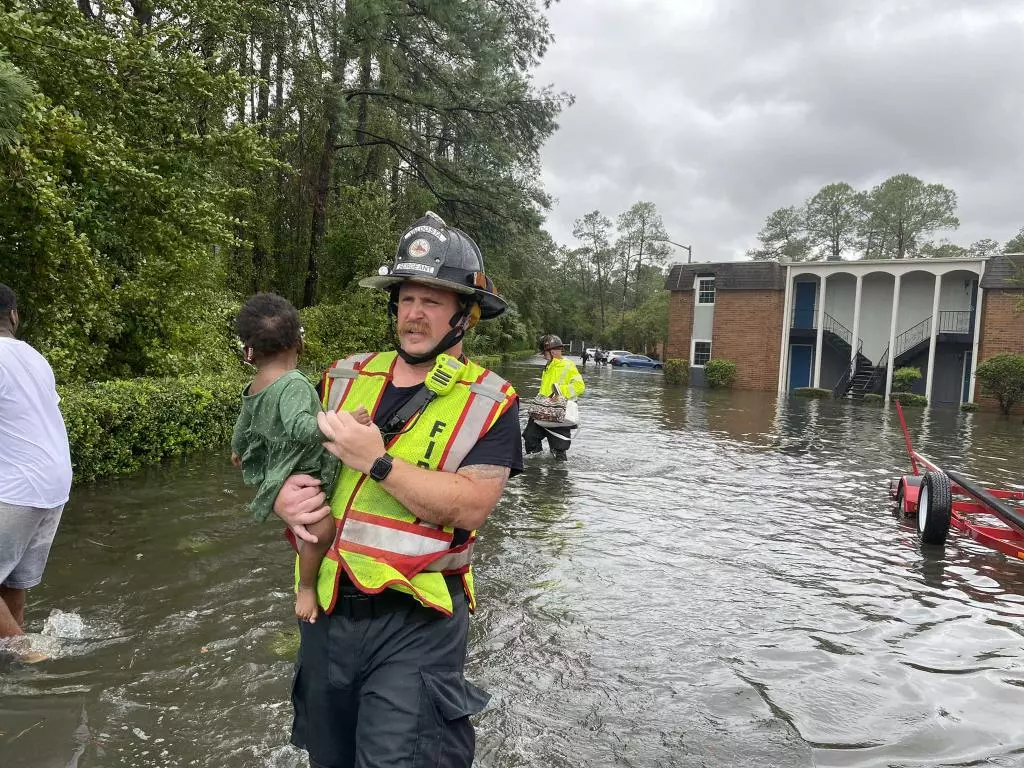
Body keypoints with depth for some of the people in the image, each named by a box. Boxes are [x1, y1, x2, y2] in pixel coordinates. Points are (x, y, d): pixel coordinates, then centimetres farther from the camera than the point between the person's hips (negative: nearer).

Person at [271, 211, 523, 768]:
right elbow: (298, 461, 12)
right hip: (328, 611, 6)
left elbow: (471, 507, -20)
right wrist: (286, 498, -10)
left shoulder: (488, 403, -9)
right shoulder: (347, 376, 4)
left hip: (417, 625, -5)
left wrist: (378, 461, -24)